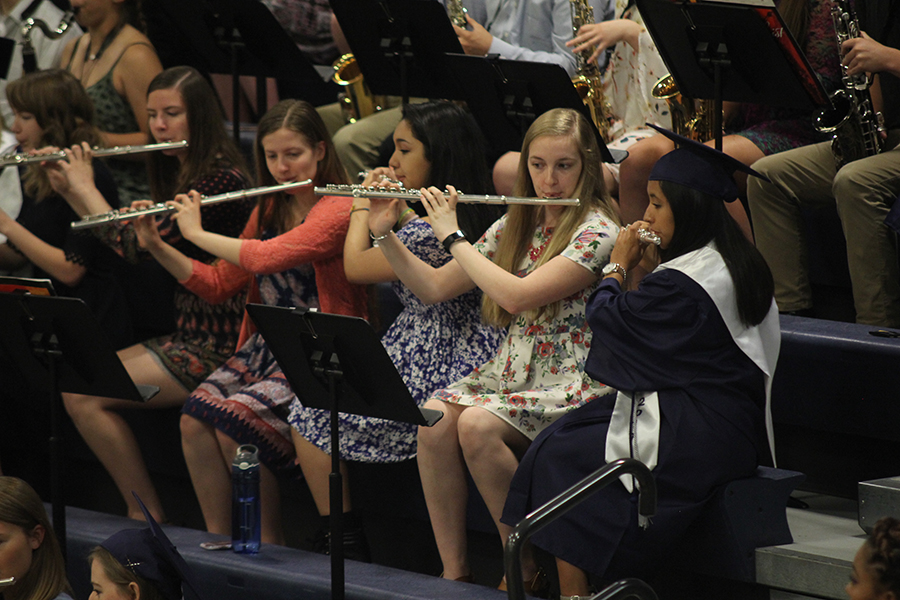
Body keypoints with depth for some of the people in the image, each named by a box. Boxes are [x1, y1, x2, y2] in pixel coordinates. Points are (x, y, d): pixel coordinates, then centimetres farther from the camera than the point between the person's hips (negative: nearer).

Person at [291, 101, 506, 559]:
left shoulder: (428, 230, -23)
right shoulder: (476, 216, 6)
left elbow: (356, 267, -9)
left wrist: (363, 205, 5)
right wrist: (398, 211, 16)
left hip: (429, 374, -10)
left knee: (310, 414, 2)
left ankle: (340, 538, 8)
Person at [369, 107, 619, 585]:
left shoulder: (597, 232, -11)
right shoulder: (517, 225, 12)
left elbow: (518, 296, -22)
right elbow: (434, 288, 15)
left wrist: (451, 235, -12)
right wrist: (384, 232, 1)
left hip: (570, 382, -6)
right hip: (511, 367, 6)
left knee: (477, 425, -32)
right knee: (435, 416, -24)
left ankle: (526, 570, -15)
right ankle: (454, 571, -17)